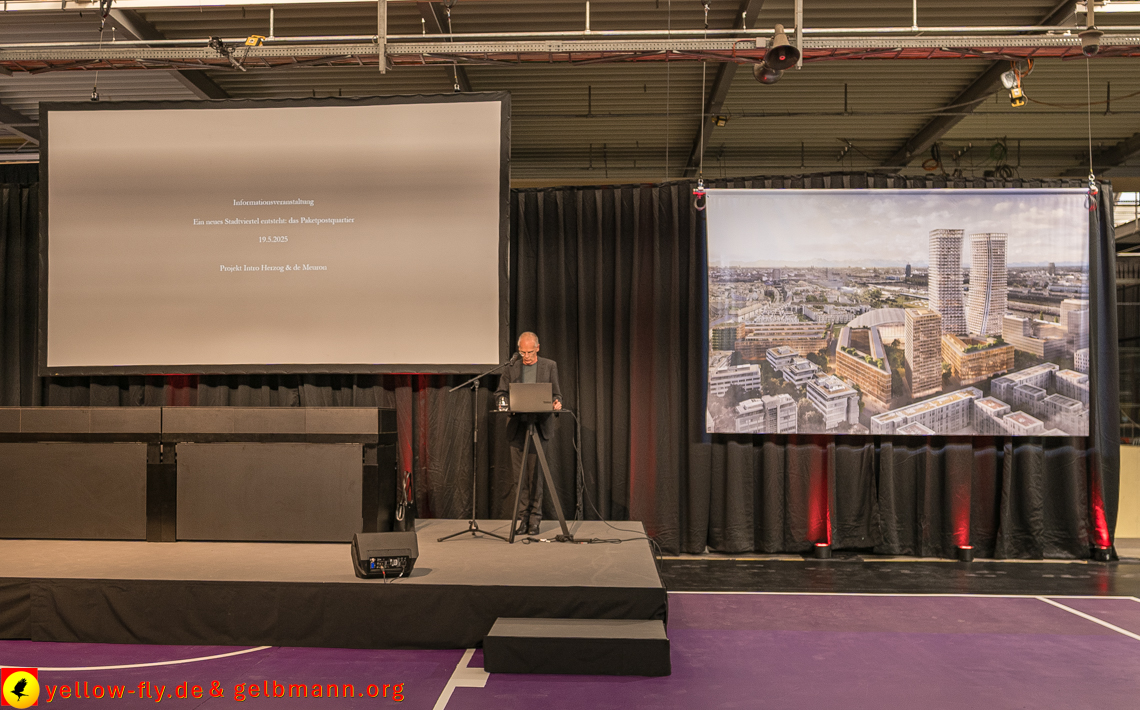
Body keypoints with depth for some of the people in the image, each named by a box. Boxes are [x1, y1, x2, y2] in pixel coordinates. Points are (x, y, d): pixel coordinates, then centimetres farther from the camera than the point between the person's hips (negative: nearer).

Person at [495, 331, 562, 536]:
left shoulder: (550, 366, 8)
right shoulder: (511, 367, 10)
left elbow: (557, 394, 8)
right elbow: (500, 392, 11)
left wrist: (557, 403, -14)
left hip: (539, 426, -2)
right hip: (517, 426, 2)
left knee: (535, 475, -2)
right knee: (518, 476, 2)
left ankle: (534, 519, 6)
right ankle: (522, 518, 10)